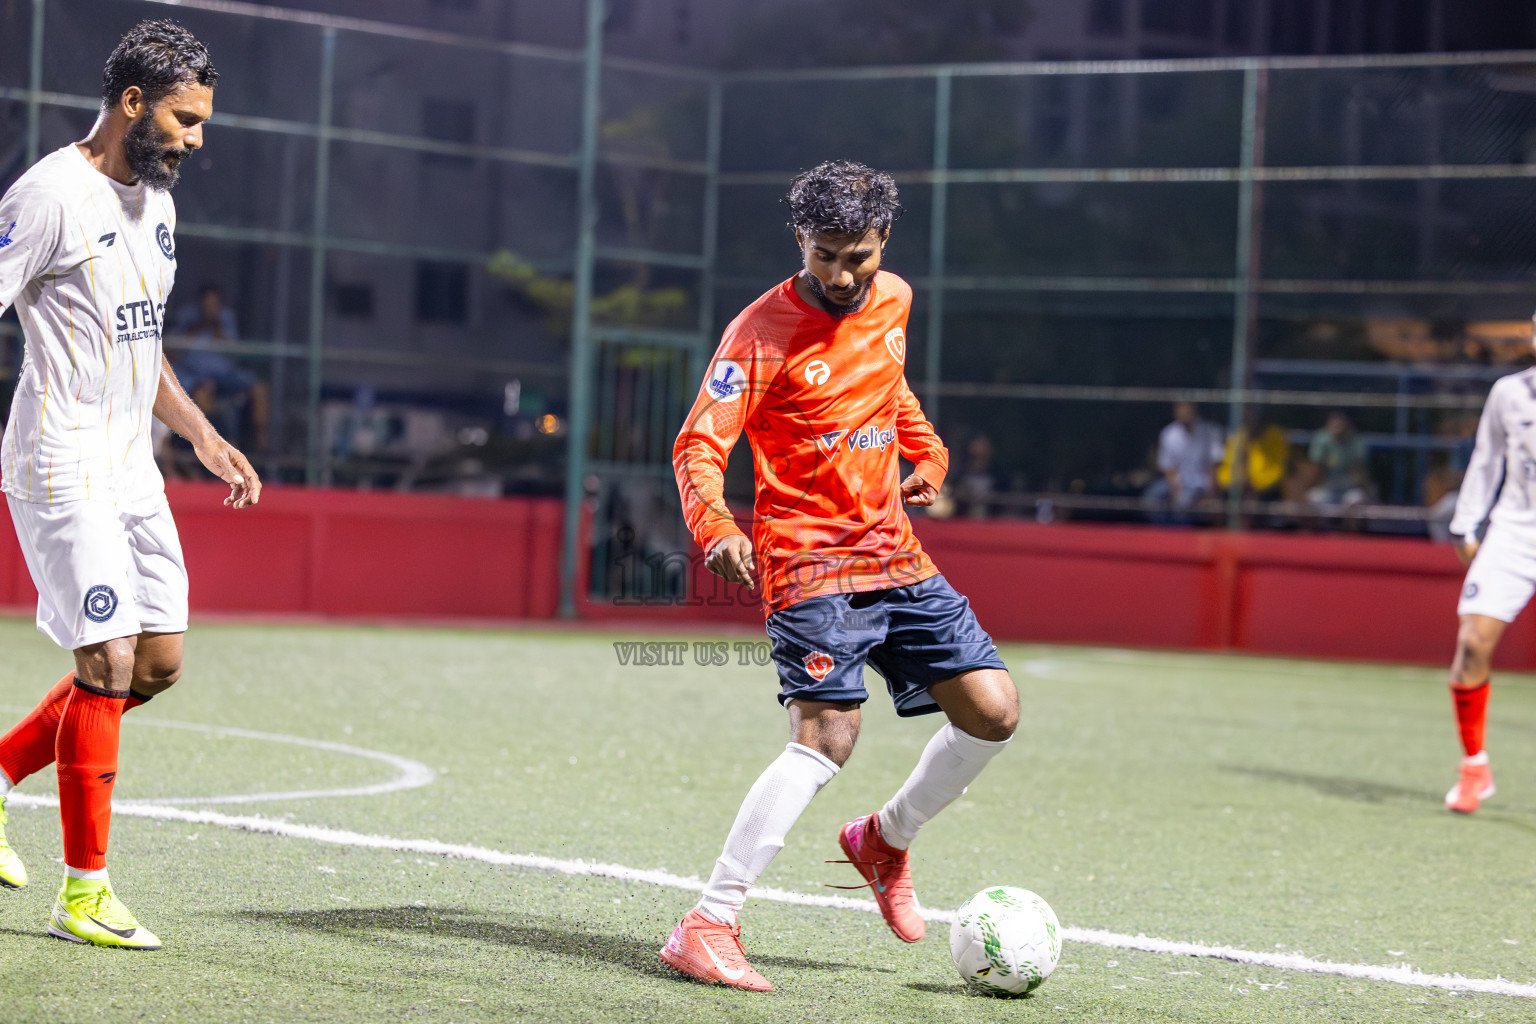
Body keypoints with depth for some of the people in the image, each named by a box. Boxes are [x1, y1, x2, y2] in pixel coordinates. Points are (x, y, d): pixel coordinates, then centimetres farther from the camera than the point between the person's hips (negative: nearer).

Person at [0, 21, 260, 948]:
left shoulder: (155, 200, 15)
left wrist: (203, 436, 21)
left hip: (131, 470, 9)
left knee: (159, 661, 7)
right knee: (109, 659, -12)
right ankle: (83, 892, -4)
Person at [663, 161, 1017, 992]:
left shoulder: (892, 300, 7)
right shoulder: (762, 332, -13)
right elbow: (698, 446, -20)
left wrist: (928, 453, 16)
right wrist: (717, 530, -38)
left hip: (895, 555, 7)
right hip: (810, 558, -7)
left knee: (993, 711, 1)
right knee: (827, 737, -21)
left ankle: (885, 839, 27)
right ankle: (706, 928, -17)